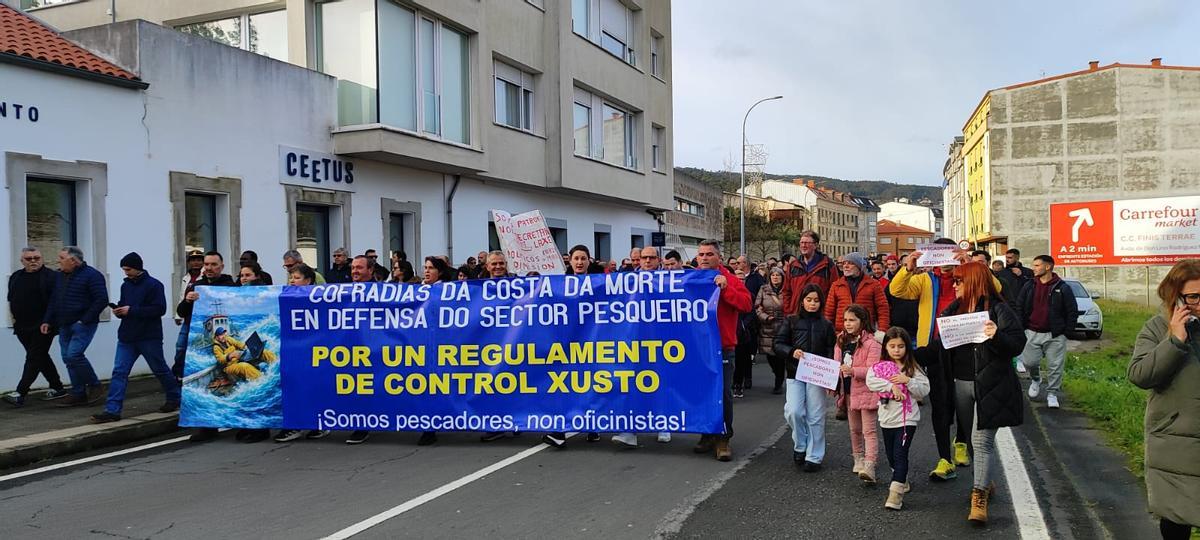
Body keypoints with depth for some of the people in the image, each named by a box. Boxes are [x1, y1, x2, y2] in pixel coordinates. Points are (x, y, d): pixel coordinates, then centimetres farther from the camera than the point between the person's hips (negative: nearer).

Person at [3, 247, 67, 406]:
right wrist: (14, 318, 13)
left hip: (42, 326, -7)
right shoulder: (15, 277, 13)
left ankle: (20, 394, -9)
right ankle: (57, 388, 21)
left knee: (34, 358, -7)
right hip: (23, 327, 7)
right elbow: (11, 300, 22)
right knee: (41, 357, 12)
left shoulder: (51, 276, -8)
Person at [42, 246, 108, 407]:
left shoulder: (91, 275, -11)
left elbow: (102, 300, -16)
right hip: (64, 325, 8)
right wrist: (47, 321, 11)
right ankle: (78, 394, 15)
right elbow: (53, 300, 20)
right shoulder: (60, 276, 14)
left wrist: (85, 320, -18)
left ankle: (95, 386, 0)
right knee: (68, 358, 7)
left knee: (74, 355, -17)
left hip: (83, 325, -8)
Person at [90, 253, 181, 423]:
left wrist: (131, 310, -20)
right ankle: (112, 410, -4)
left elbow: (160, 309, -18)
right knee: (119, 372, -3)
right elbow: (123, 305, 23)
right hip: (127, 337, 6)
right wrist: (119, 311, -2)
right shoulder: (126, 285, 11)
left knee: (160, 370, 9)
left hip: (149, 337, -6)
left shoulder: (154, 285, -10)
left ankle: (174, 398, 29)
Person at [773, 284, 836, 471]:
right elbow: (778, 344, 2)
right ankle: (800, 446, 13)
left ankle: (814, 457, 12)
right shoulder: (790, 321, 5)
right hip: (795, 373, 0)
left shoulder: (826, 325, 8)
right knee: (794, 412, -12)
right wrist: (792, 352, -18)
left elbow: (831, 351, 6)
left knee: (815, 416, 1)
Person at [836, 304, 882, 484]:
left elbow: (874, 370, -21)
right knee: (855, 429, 19)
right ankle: (858, 460, 32)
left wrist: (853, 371, -33)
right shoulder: (841, 342, 7)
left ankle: (869, 466, -13)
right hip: (849, 393, 7)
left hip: (867, 393, -7)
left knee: (869, 430, -7)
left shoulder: (871, 343, -15)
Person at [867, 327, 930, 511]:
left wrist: (907, 381, -19)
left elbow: (924, 390, -5)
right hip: (887, 418, 4)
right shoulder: (879, 367, 2)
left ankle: (896, 493, -13)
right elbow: (870, 381, -16)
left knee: (900, 454, -11)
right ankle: (902, 480, 40)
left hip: (907, 418, -3)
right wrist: (891, 386, -24)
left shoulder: (912, 368, -1)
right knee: (891, 455, 17)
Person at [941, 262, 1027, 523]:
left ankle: (979, 498, -9)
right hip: (961, 383, 7)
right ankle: (986, 483, 33)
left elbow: (1018, 343, -13)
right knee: (970, 438, 15)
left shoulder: (998, 309, -9)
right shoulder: (955, 308, 11)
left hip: (990, 385, -7)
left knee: (981, 440, -11)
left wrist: (997, 336, -31)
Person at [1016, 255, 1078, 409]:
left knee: (1055, 366, 0)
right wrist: (1022, 327, 3)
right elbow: (1019, 308, 10)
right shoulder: (1029, 286, 4)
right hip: (1032, 333, 2)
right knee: (1029, 362, 1)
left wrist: (1067, 331, -4)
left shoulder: (1062, 288, -4)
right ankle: (1036, 380, 32)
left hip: (1055, 335, -2)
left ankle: (1052, 393, 14)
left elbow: (1072, 311, 0)